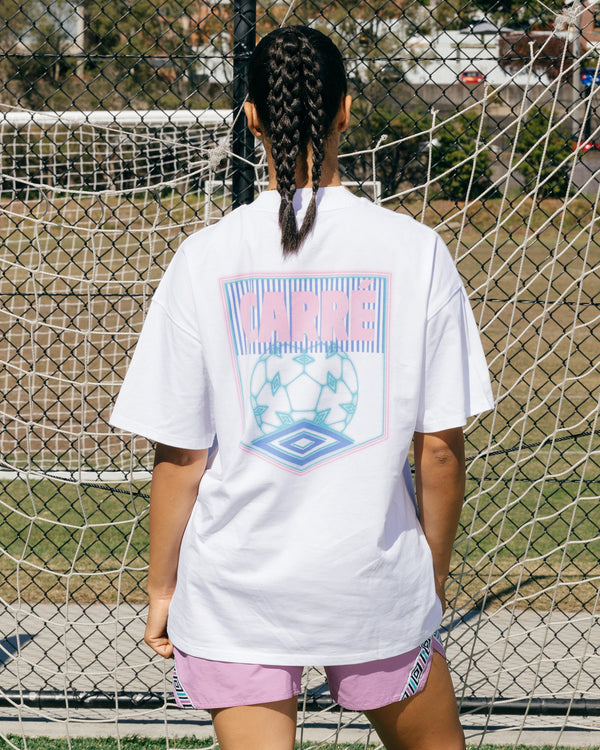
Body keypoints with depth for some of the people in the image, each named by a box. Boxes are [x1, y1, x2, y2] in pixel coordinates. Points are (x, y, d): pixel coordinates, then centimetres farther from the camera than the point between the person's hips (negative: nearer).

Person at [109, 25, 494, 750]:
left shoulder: (204, 257, -8)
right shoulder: (416, 251, -7)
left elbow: (178, 455, -5)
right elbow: (440, 447, -3)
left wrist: (162, 588, 8)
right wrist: (434, 576, 11)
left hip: (236, 590, 0)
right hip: (376, 582, 1)